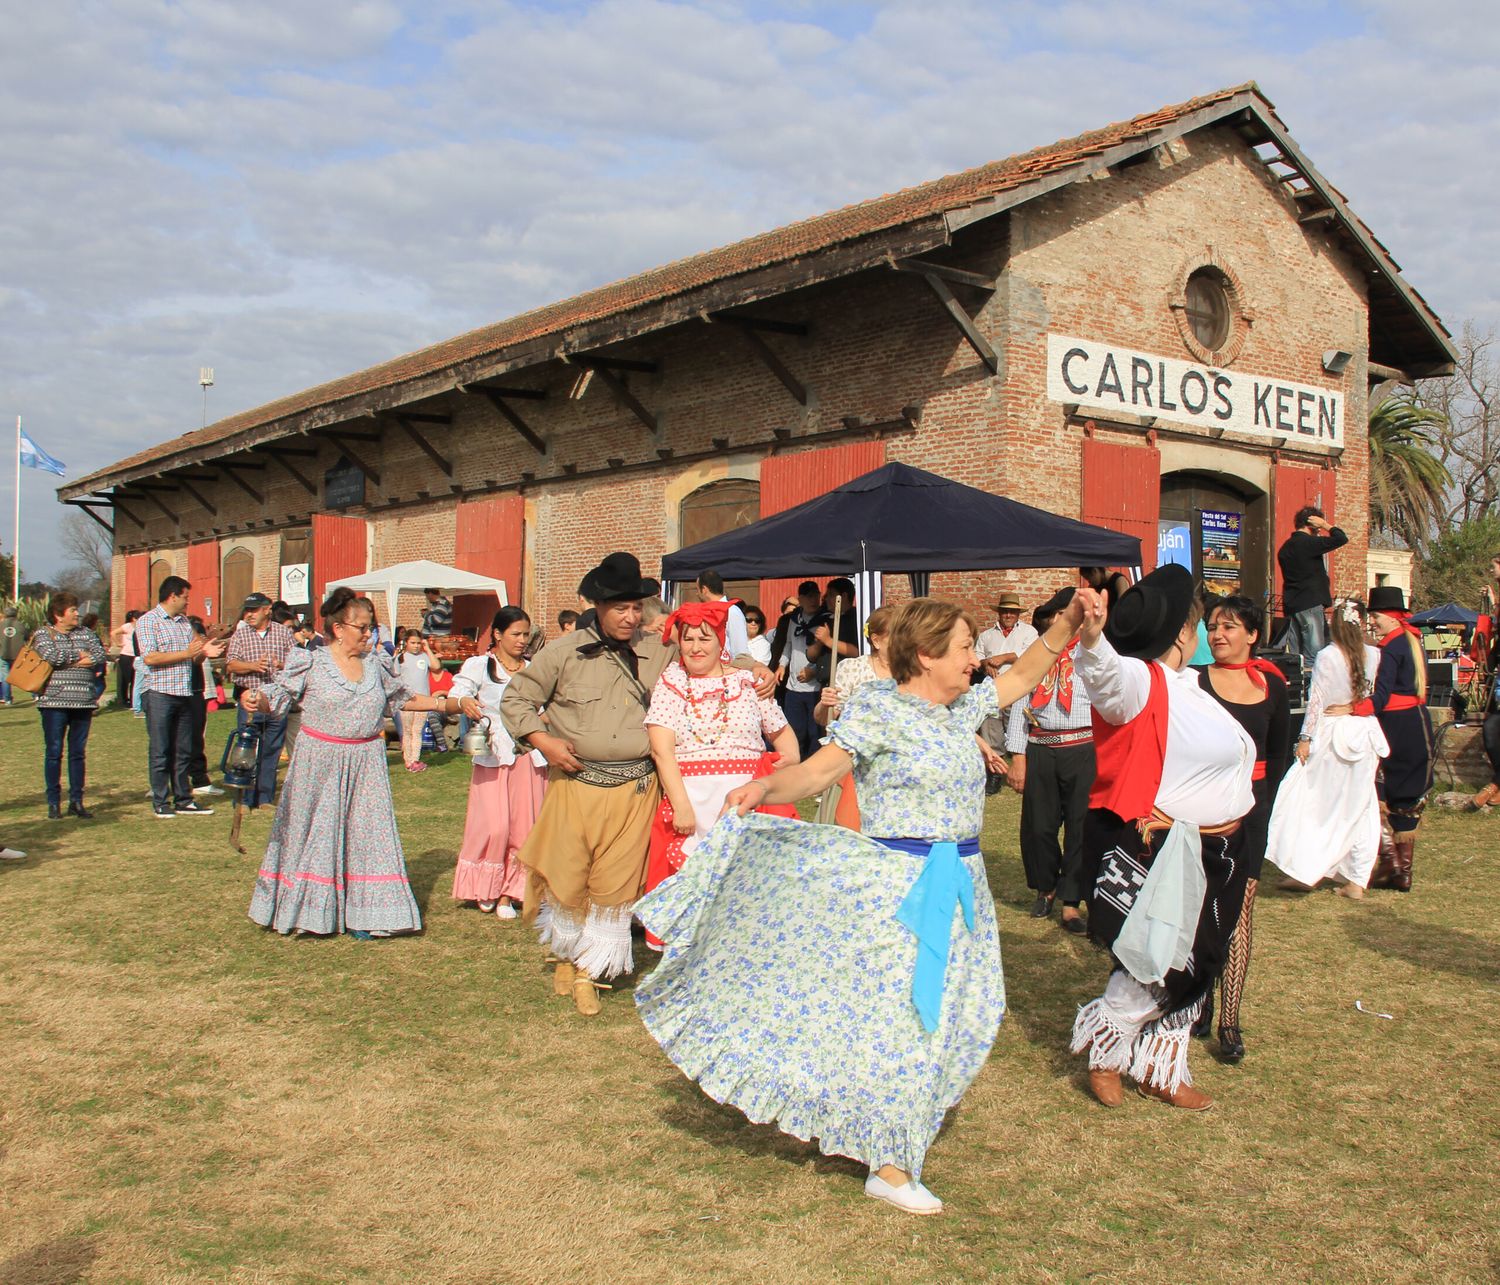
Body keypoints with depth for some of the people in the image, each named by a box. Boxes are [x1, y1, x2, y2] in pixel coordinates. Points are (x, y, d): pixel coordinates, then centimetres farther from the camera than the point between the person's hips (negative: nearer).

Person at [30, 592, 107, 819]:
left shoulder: (86, 633, 13)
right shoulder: (43, 634, 2)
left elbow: (100, 656, -1)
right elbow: (51, 656, -16)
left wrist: (68, 660, -10)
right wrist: (79, 655, -3)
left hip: (83, 702, 4)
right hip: (54, 702, -3)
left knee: (78, 753, 7)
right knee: (53, 753, 0)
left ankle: (76, 801, 13)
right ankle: (53, 803, 7)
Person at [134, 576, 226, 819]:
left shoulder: (185, 623, 17)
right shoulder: (148, 621, -5)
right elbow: (150, 657, -16)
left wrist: (204, 653, -1)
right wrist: (186, 653, -16)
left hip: (184, 694, 7)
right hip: (159, 693, -7)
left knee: (183, 751, 9)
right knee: (161, 753, -1)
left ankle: (183, 800, 15)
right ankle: (161, 803, 6)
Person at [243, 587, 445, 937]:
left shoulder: (377, 663, 8)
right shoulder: (310, 663, -4)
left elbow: (403, 698, 19)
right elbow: (276, 696, -7)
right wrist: (253, 699, -30)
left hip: (366, 765, 4)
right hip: (319, 763, -3)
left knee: (366, 833, 2)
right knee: (314, 833, 5)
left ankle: (361, 913, 9)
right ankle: (308, 909, 17)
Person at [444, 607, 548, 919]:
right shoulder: (479, 666, 2)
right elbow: (450, 702, -9)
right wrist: (463, 702, -31)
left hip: (530, 757, 4)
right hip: (494, 756, -4)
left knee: (523, 826, 2)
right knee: (494, 826, -11)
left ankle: (508, 893, 13)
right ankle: (485, 888, 11)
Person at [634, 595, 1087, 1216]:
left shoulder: (962, 708, 10)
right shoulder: (877, 707, -12)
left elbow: (1024, 674, 20)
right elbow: (820, 769, -20)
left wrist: (1069, 621, 12)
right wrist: (765, 787, -38)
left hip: (960, 885, 8)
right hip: (900, 887, -8)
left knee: (945, 1016, 13)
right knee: (901, 1020, -3)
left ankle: (898, 1134, 33)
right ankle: (889, 1166, 8)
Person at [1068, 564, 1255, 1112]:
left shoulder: (1185, 685, 11)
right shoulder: (1139, 682, -19)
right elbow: (1104, 671, -44)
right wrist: (1091, 635, -64)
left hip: (1206, 854, 10)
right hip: (1154, 854, -10)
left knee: (1188, 965, 15)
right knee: (1161, 964, -7)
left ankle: (1160, 1067, 29)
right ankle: (1101, 1040, 17)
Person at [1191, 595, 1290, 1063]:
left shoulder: (1272, 686, 6)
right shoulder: (1194, 682, -3)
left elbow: (1279, 753, 15)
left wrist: (1262, 800, 8)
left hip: (1250, 807, 2)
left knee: (1239, 909, 0)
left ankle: (1229, 1021, 3)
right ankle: (1200, 1003, 19)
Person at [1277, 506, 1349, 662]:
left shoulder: (1285, 547, 16)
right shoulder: (1309, 542, -10)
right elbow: (1341, 539, -15)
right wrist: (1325, 525, -1)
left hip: (1291, 606, 8)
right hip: (1310, 604, -8)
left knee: (1295, 655, 7)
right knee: (1314, 655, -9)